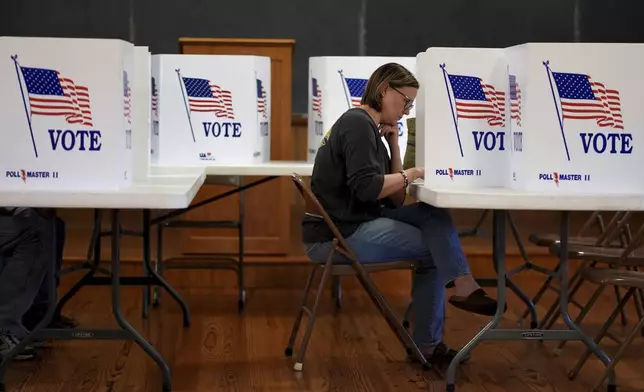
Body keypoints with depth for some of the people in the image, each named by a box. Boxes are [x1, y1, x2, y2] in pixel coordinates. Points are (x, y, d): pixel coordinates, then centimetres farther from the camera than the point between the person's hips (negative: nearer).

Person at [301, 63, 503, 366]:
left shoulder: (368, 127, 18)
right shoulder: (358, 123, -11)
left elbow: (395, 199, 13)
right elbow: (367, 188, -25)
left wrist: (393, 143, 7)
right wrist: (413, 174, -11)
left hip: (355, 225, 9)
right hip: (339, 235, -9)